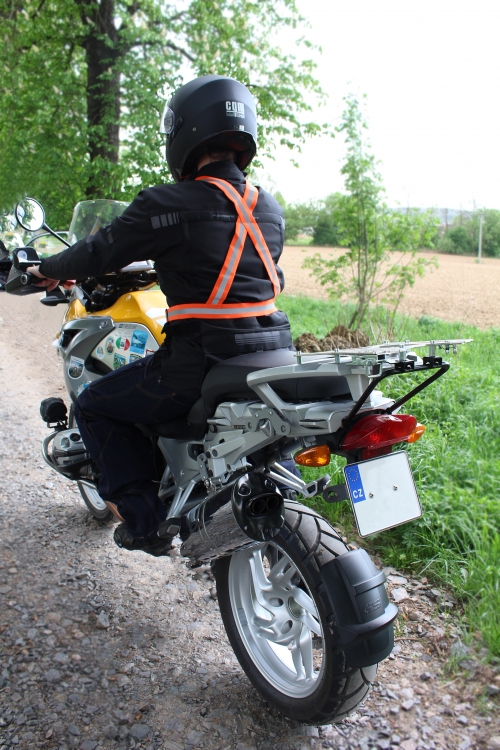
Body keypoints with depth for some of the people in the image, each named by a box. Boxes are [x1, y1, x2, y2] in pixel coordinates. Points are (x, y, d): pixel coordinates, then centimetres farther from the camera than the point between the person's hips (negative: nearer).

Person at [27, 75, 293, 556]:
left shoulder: (167, 205, -8)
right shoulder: (270, 210, 11)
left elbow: (101, 253, 1)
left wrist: (49, 271, 22)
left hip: (200, 363, -6)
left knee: (94, 407, 14)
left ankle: (146, 520, 11)